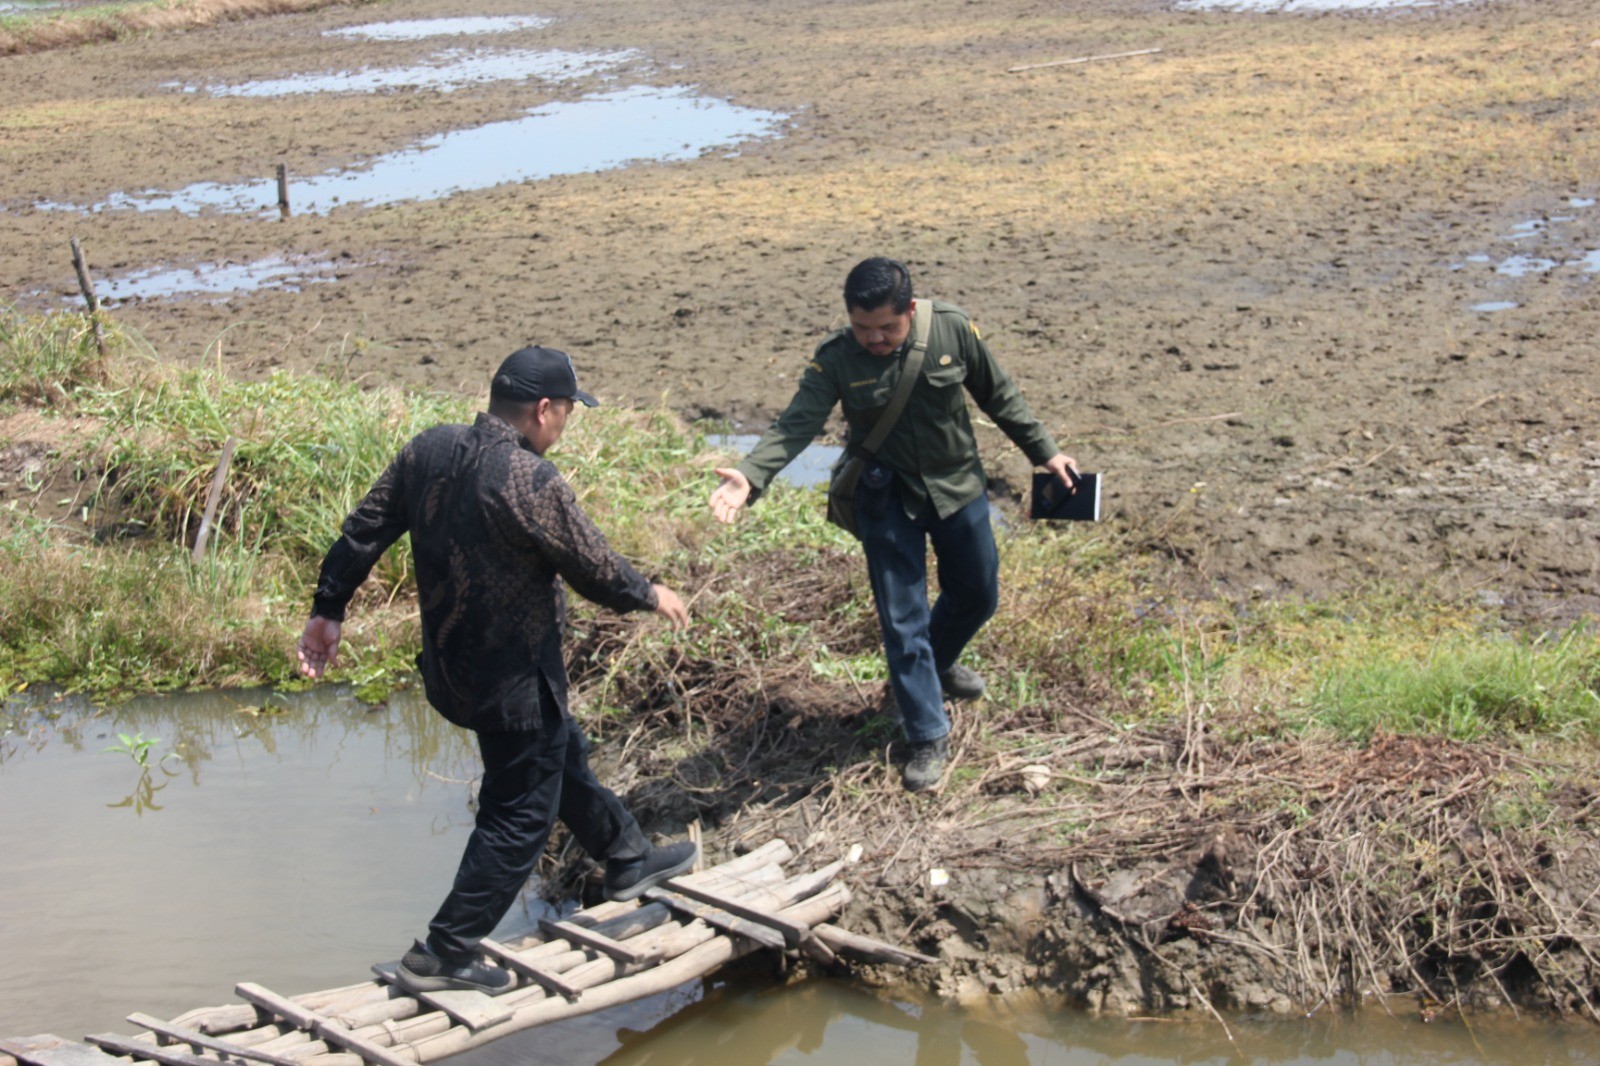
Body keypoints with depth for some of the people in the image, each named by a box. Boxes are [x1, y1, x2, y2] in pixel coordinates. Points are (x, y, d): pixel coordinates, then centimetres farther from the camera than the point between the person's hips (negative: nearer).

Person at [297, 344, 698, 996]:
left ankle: (628, 859, 46)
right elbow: (595, 571, -16)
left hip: (451, 665, 9)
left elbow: (364, 531, 4)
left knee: (563, 757, 27)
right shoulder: (531, 483, -26)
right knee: (521, 813, 5)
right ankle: (445, 955, 9)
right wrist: (652, 596, 4)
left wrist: (329, 610, 16)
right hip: (513, 679, -9)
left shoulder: (428, 450, -3)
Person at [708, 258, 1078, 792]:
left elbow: (999, 396, -2)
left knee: (977, 596, 18)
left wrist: (1045, 451, 3)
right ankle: (929, 737, 13)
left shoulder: (953, 329, -15)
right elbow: (796, 424, -26)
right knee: (902, 620, -1)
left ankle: (938, 663, 50)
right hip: (887, 498, -2)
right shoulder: (835, 360, -18)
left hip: (956, 486, 2)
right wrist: (750, 475, -43)